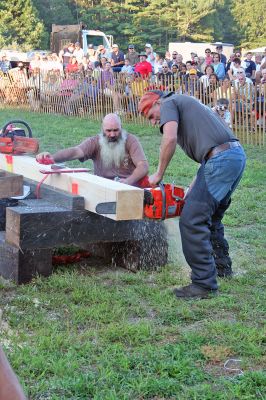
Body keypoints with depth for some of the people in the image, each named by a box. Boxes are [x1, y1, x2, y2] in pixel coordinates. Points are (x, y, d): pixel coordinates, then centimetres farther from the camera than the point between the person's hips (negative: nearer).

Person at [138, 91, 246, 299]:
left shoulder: (168, 103, 6)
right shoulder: (187, 104, 32)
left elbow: (170, 138, -15)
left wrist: (159, 174, -2)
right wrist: (193, 192, 25)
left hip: (219, 159, -10)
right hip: (237, 154, 10)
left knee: (192, 221, -7)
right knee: (211, 216, 25)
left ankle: (204, 283, -6)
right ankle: (222, 266, 37)